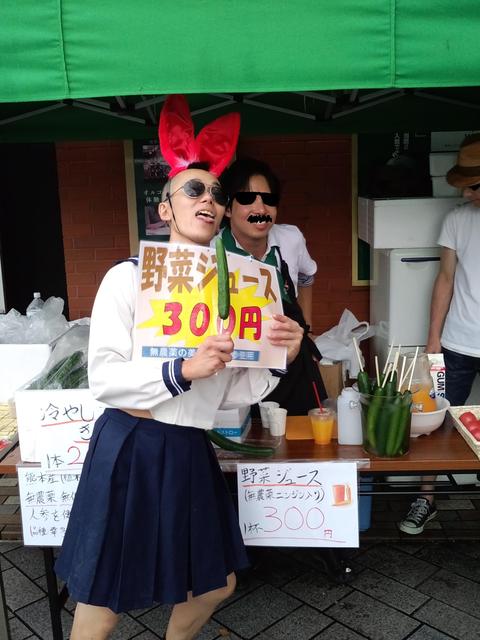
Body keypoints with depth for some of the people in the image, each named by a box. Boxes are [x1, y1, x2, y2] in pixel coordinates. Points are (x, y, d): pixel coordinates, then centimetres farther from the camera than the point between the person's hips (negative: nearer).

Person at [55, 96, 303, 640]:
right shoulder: (128, 277, -8)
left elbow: (231, 394, 7)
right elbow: (104, 378, -15)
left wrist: (280, 357, -8)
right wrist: (185, 370, -25)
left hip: (191, 452, 6)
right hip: (129, 448, -5)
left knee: (216, 584, 20)